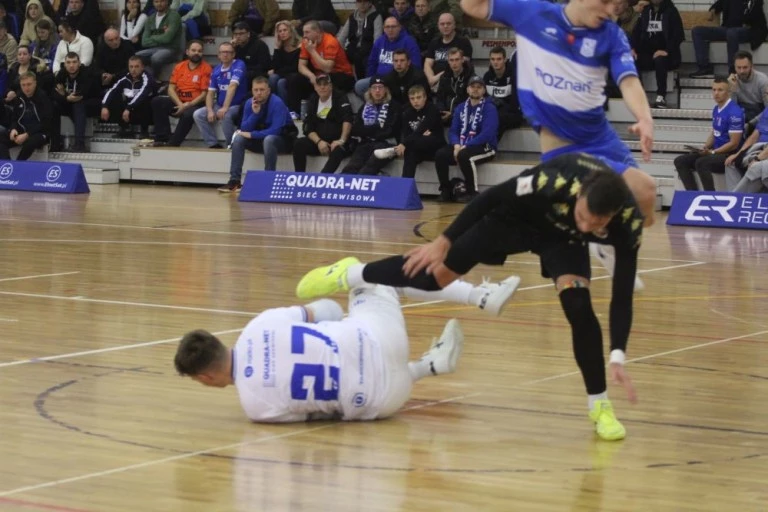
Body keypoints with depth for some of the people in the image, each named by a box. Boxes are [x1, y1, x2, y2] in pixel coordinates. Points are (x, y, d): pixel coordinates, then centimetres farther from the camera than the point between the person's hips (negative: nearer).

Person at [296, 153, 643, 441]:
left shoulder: (629, 223, -36)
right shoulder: (556, 181, -43)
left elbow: (622, 295, -27)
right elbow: (492, 197, -25)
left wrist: (617, 356, -31)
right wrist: (444, 241, -20)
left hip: (562, 238, 1)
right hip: (515, 217, -1)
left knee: (578, 306, -21)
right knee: (435, 274, 5)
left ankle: (599, 406, -5)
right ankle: (349, 276, 30)